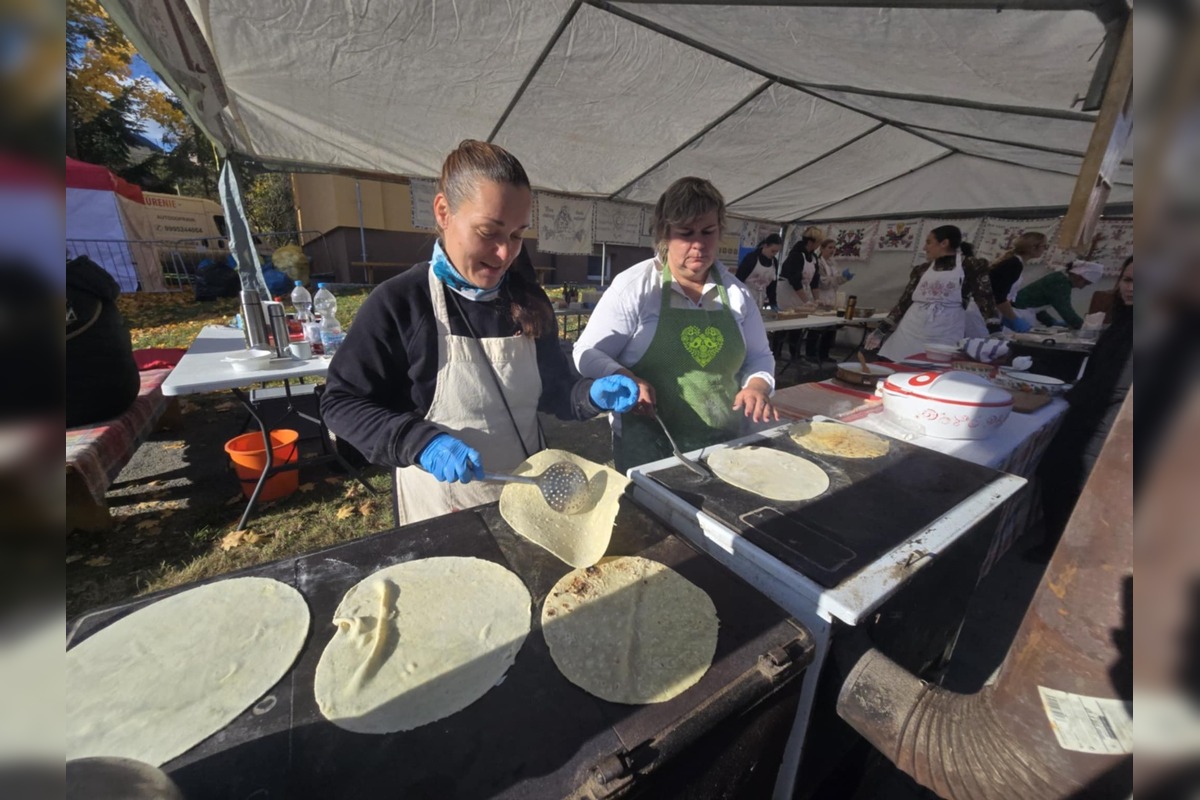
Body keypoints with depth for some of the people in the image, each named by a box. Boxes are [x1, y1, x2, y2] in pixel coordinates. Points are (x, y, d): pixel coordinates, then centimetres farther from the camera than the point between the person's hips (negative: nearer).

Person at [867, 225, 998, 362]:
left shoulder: (970, 266, 5)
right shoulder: (922, 270, 13)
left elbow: (985, 298, 0)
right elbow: (904, 301, 13)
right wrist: (881, 330, 9)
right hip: (908, 335, 3)